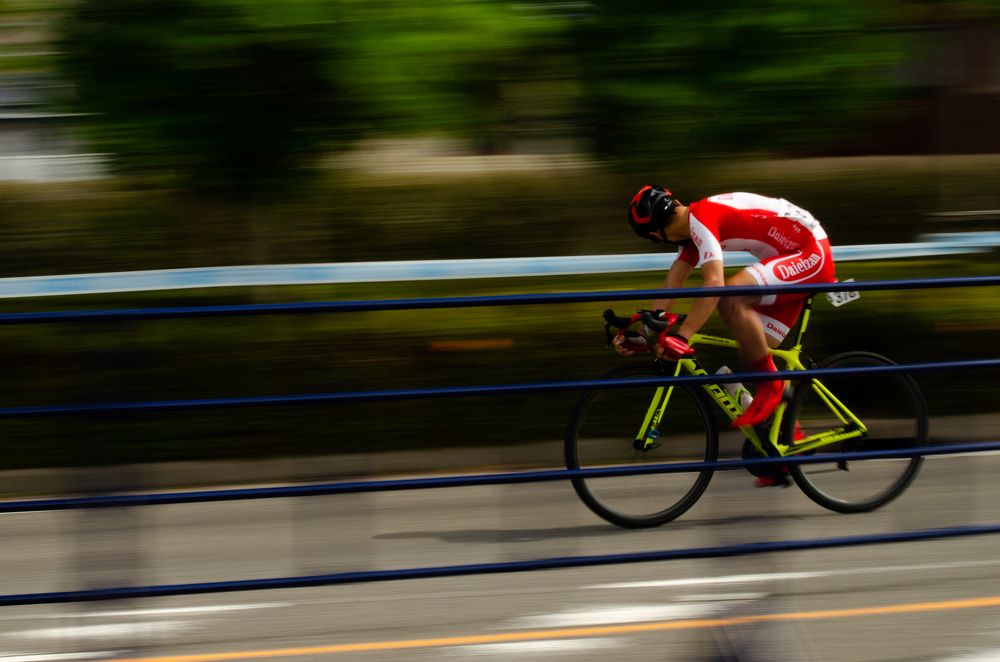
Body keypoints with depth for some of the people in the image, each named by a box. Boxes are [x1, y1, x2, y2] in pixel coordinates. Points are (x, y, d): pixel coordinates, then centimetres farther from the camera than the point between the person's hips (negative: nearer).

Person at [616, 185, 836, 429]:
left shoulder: (700, 218, -20)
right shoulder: (694, 226, 11)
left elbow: (714, 283, -32)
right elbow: (670, 286, 12)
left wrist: (681, 337, -36)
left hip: (813, 253, -11)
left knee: (730, 295, -29)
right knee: (754, 350, 6)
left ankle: (770, 386, -15)